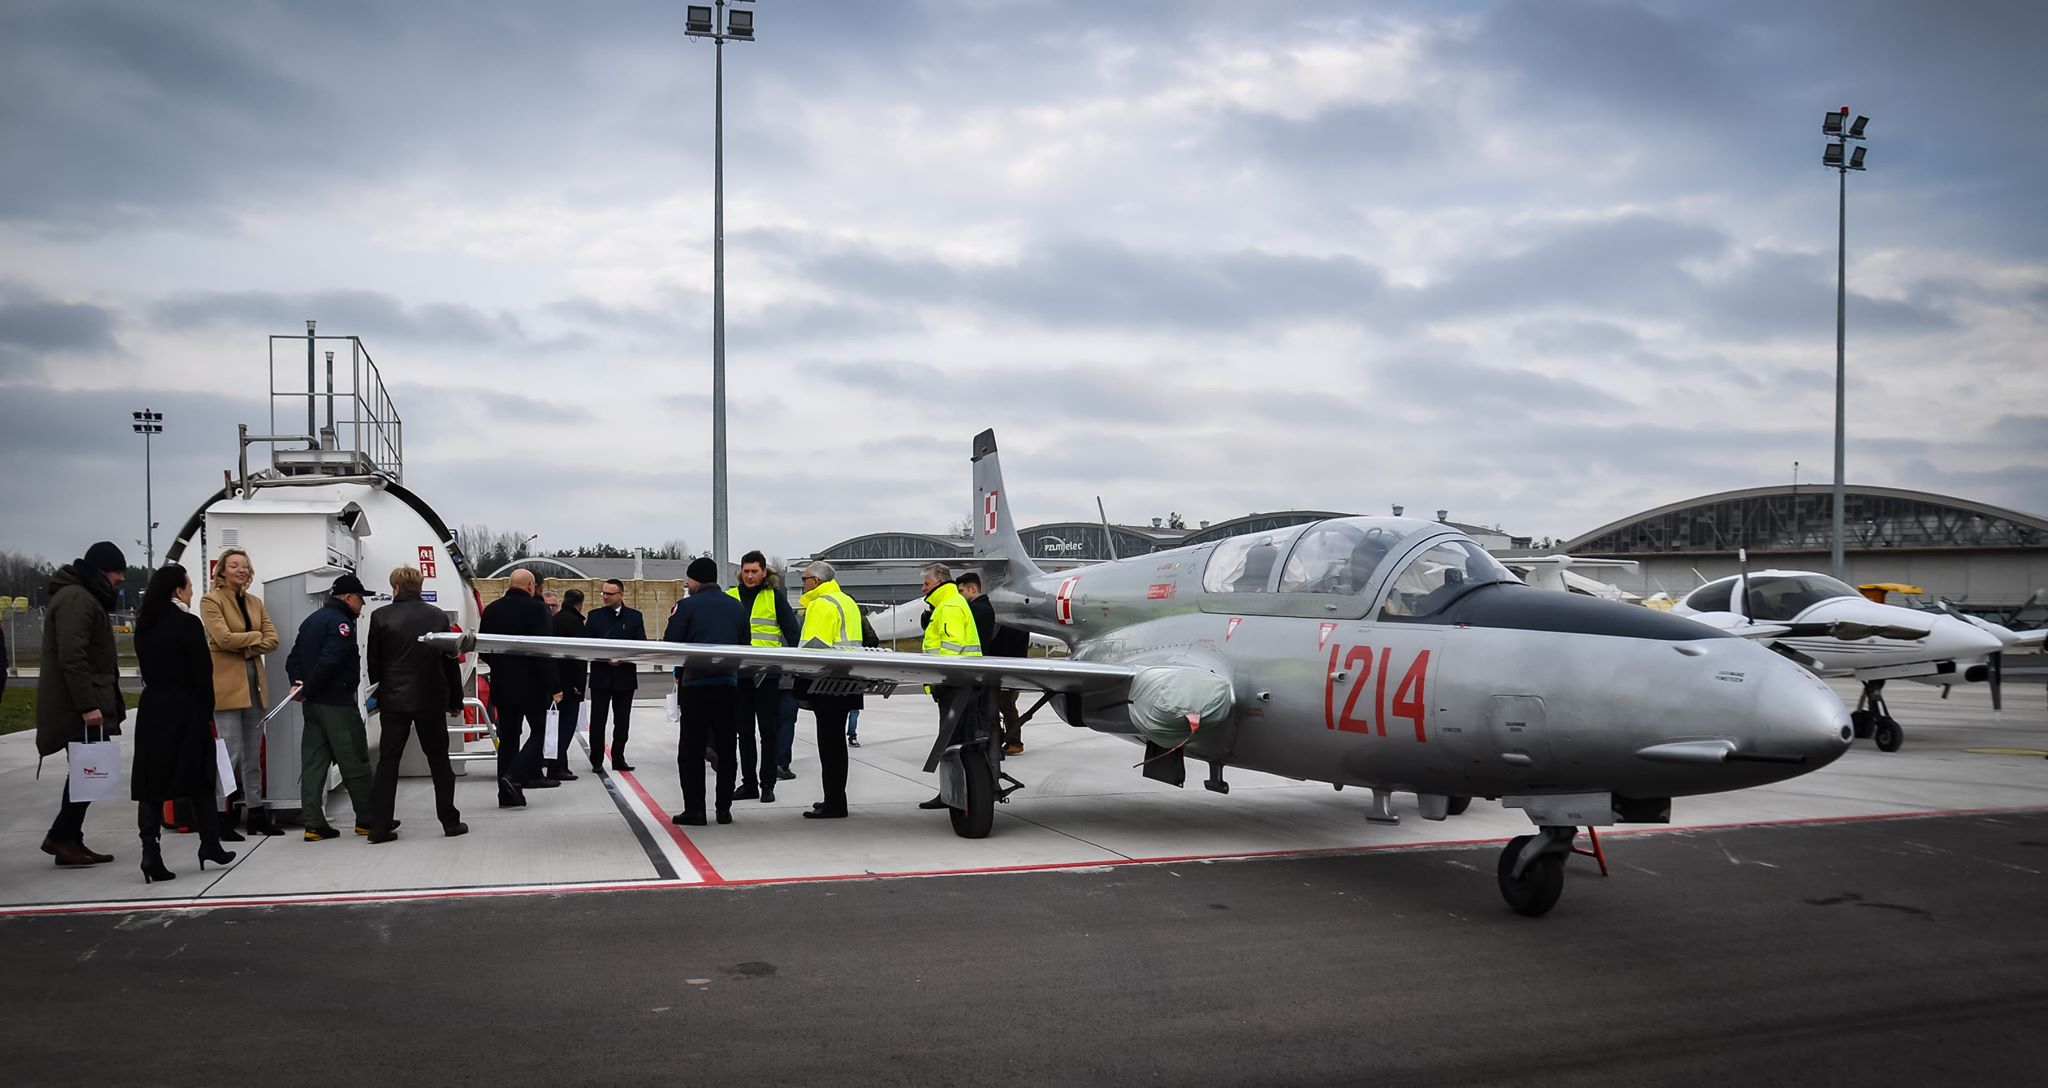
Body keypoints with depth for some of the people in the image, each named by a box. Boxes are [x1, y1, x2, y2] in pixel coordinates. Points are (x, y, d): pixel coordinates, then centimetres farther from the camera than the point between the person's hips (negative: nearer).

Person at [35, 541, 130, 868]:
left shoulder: (85, 597, 21)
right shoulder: (76, 599, -13)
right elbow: (72, 658, -22)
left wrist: (107, 703, 23)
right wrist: (87, 705, -25)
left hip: (82, 704, 11)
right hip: (78, 707, -11)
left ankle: (67, 840, 15)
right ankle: (63, 837, -2)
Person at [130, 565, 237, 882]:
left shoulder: (144, 626, 7)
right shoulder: (188, 624, -11)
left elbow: (146, 668, 9)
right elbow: (203, 672, -9)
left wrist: (159, 693, 11)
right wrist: (207, 710, -1)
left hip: (152, 709, 5)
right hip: (185, 710, -5)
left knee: (151, 783, 3)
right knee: (199, 778, 8)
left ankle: (150, 851, -5)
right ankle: (210, 845, 15)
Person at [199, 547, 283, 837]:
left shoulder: (255, 602, 16)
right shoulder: (211, 600, -3)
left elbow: (272, 639, 7)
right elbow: (223, 638, -16)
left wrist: (245, 647, -9)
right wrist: (255, 636, -4)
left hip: (254, 682, 6)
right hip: (226, 683, -6)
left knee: (253, 755, 10)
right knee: (231, 753, -8)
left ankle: (256, 811, 15)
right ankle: (221, 815, 1)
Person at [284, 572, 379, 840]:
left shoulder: (312, 620, 18)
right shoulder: (340, 622, -12)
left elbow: (293, 658, 15)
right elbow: (329, 660, -23)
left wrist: (299, 683, 0)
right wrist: (307, 690, -14)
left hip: (313, 705, 9)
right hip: (337, 703, -9)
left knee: (313, 764, 7)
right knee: (355, 764, -1)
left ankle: (314, 824, 6)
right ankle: (367, 820, 6)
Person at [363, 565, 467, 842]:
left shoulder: (381, 617, -3)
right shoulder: (438, 616, 2)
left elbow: (373, 662, 1)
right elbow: (451, 662, 5)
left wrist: (378, 693, 15)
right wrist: (456, 700, 12)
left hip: (394, 699, -1)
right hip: (431, 700, 1)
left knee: (387, 762, 5)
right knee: (439, 761, 9)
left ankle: (380, 826, 2)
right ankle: (450, 821, 11)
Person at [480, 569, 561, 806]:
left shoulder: (492, 609, 6)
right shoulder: (535, 608, -12)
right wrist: (554, 686, -15)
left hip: (501, 686, 6)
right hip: (531, 686, -6)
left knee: (507, 738, 10)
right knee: (538, 732, 7)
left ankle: (507, 794, 9)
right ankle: (515, 776, -11)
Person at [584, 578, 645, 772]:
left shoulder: (634, 617, 4)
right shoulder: (595, 616, 4)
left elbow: (641, 646, 0)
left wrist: (623, 658, -15)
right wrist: (605, 657, -13)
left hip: (625, 677, 0)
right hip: (601, 677, 0)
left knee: (622, 722, 6)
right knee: (597, 720, 0)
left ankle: (618, 759, 15)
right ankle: (596, 761, 9)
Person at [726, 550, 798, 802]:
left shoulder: (775, 596, 1)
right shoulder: (729, 597, 8)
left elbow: (792, 630, 2)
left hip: (767, 672, -3)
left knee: (768, 729, 0)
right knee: (744, 730, 9)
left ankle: (768, 784, 6)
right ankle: (748, 783, 17)